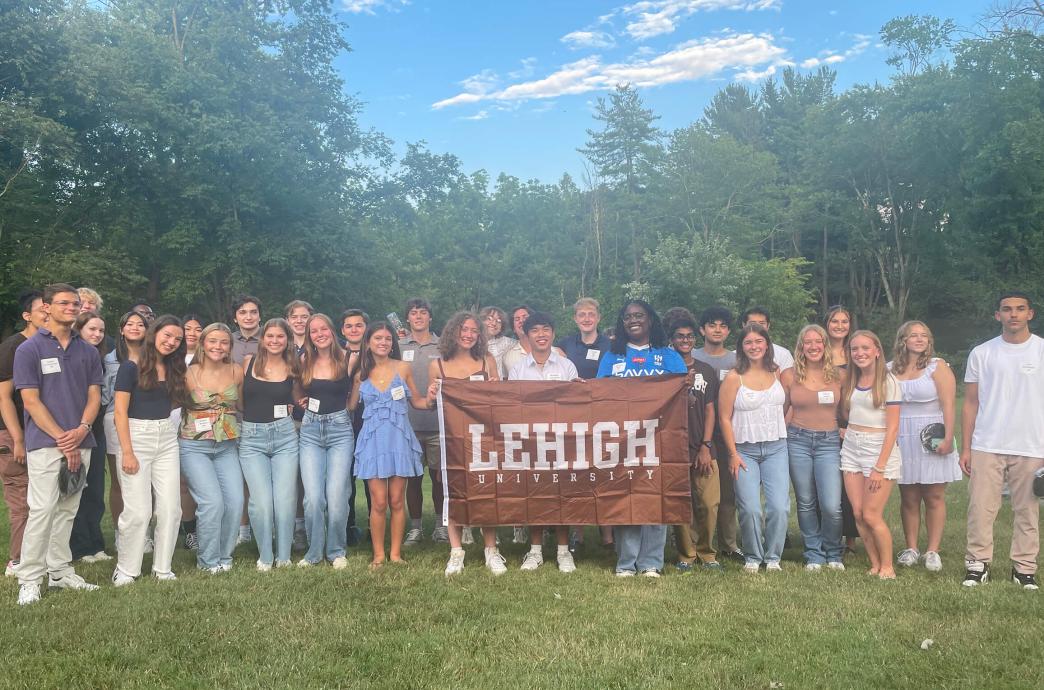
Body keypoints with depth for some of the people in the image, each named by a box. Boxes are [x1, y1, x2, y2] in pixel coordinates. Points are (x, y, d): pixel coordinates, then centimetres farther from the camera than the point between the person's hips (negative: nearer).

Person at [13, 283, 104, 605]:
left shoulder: (87, 351, 11)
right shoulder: (29, 349, -2)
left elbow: (94, 395, 9)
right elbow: (31, 401, -7)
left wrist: (82, 430, -9)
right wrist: (62, 439, -12)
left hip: (80, 443, 4)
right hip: (45, 443, -4)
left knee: (67, 511, 10)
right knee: (42, 510, -8)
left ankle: (60, 571, 19)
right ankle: (29, 580, 1)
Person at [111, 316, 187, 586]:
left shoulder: (173, 369, 11)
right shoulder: (132, 366, -6)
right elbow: (120, 411, -9)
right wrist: (127, 452, -14)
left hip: (167, 439, 5)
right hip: (137, 438, -5)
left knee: (170, 508, 2)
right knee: (138, 510, -6)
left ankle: (163, 568, 14)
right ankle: (126, 569, 12)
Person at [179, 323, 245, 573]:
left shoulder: (236, 371, 4)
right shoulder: (189, 373, -5)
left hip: (228, 447, 3)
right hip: (194, 446, -3)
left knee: (235, 501, -7)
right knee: (212, 502, -14)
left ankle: (224, 556, 14)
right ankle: (208, 560, 7)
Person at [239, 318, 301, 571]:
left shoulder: (291, 368, 7)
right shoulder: (249, 362, 6)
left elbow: (300, 399, 17)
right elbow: (238, 396, 15)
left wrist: (292, 408, 1)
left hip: (284, 436, 1)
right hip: (251, 437, -1)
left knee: (285, 500, -4)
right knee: (261, 501, -9)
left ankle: (283, 556, 13)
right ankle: (265, 557, 10)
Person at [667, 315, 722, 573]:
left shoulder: (706, 371, 12)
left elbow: (709, 410, 9)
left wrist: (706, 446, -1)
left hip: (702, 449, 2)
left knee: (709, 504, -4)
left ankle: (706, 553, 14)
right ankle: (685, 555, 13)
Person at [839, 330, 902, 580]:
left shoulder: (888, 382, -7)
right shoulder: (850, 381, 9)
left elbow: (892, 428, -11)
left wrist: (879, 467, -15)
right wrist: (848, 432, 1)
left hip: (880, 449, -5)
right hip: (851, 449, 5)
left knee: (871, 515, -6)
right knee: (858, 513, 3)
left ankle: (887, 567, 12)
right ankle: (875, 565, 17)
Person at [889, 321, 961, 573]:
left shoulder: (937, 367, -1)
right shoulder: (890, 369, 7)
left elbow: (949, 406, -8)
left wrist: (948, 438, -16)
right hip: (902, 441, 2)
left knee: (934, 497, 2)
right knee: (908, 499, 6)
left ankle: (933, 551, 9)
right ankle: (911, 549, 14)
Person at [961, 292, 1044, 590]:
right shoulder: (982, 353, 4)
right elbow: (970, 404, 7)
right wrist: (965, 448, 3)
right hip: (987, 446, 1)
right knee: (981, 509, 1)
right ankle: (978, 563, 12)